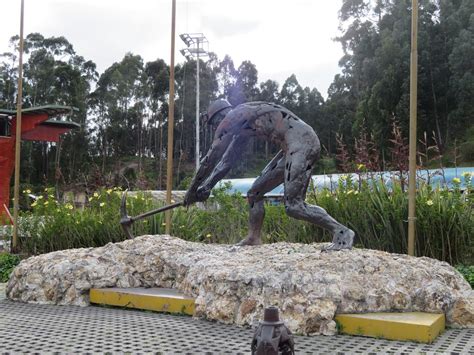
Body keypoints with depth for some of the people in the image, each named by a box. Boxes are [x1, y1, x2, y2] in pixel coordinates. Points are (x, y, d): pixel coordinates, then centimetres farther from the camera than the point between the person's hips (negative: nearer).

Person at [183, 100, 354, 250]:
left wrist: (192, 190, 8)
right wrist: (206, 186, 30)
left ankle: (342, 232, -11)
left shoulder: (230, 119, -4)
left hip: (302, 142, -10)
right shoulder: (243, 124, 24)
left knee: (293, 205, -16)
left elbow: (210, 158, -1)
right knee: (255, 193, 11)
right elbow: (226, 161, 30)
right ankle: (253, 239, 15)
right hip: (294, 146, 10)